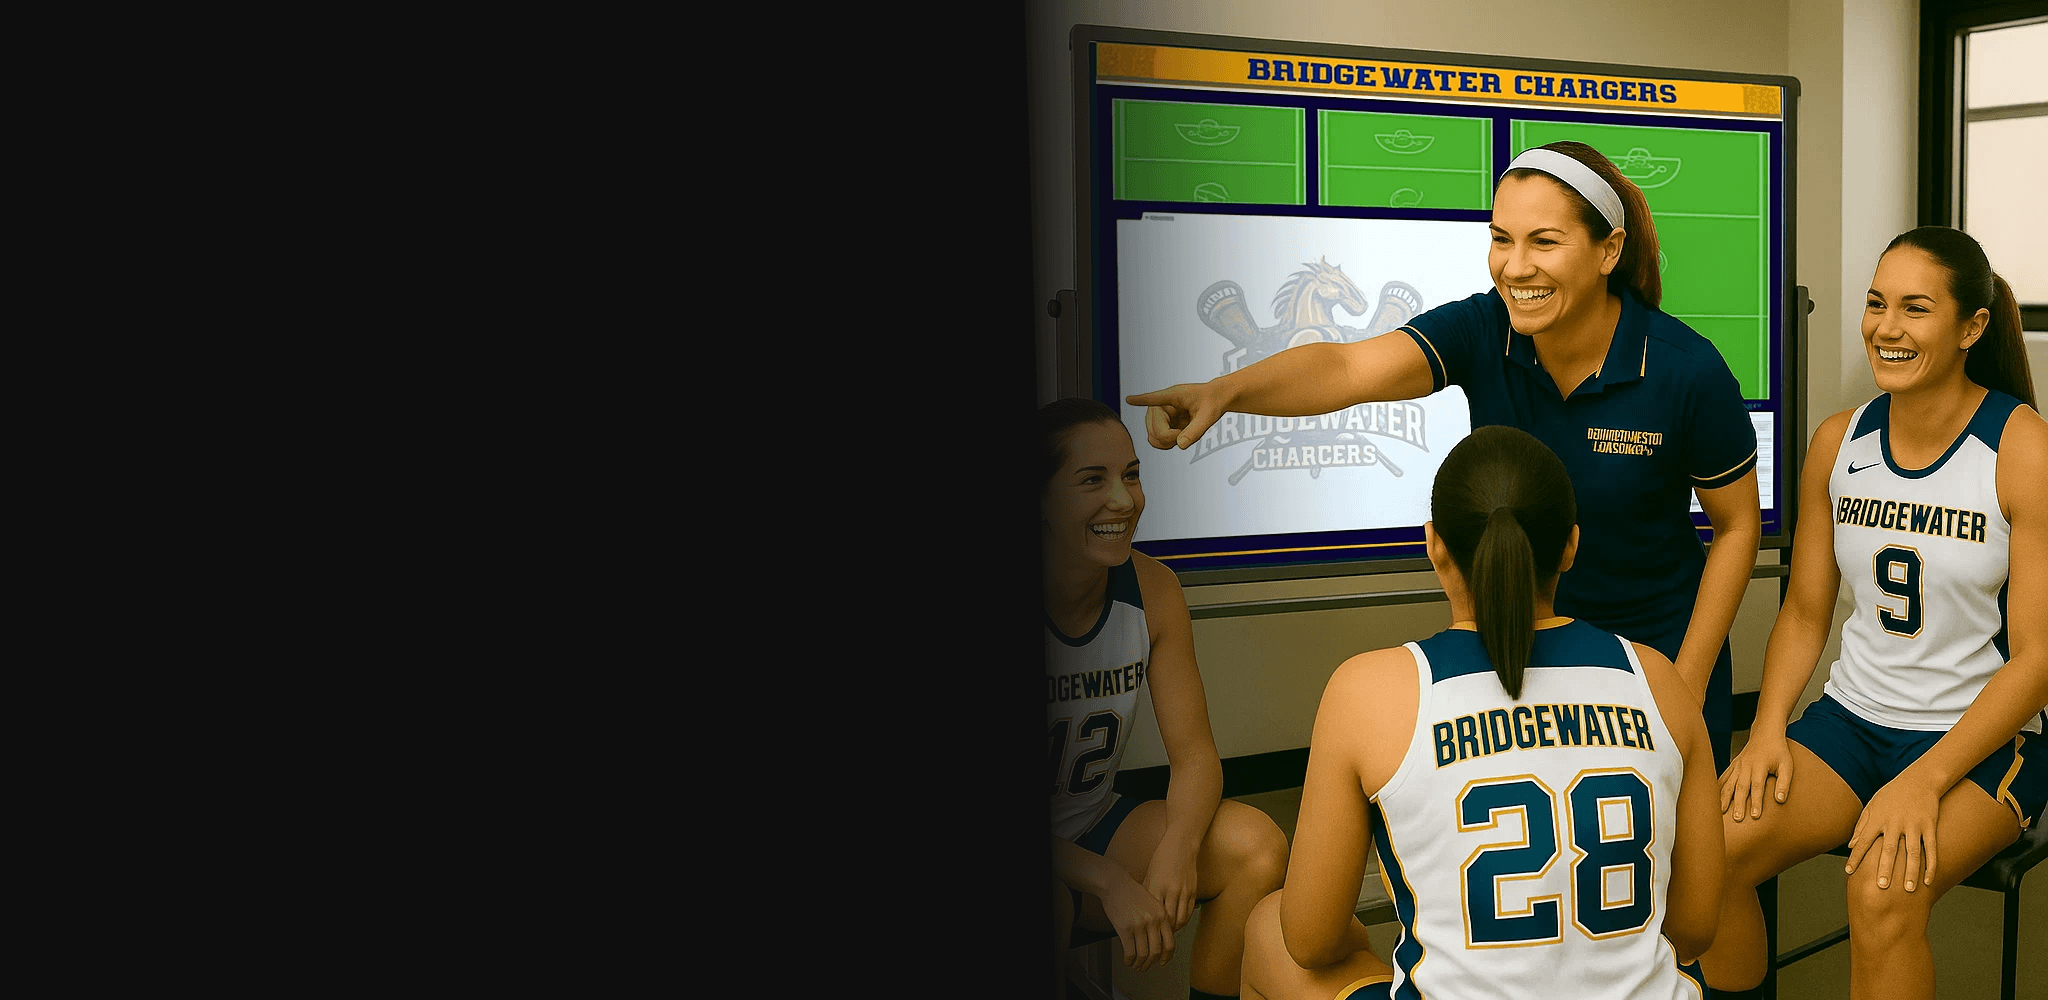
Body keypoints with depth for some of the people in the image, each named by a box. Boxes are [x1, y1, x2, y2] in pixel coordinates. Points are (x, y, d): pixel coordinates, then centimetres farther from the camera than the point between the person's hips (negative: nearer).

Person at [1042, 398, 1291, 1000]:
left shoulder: (1152, 590, -4)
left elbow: (1193, 752, -3)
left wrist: (1178, 847, -25)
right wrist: (1109, 882, -31)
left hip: (1096, 827, 5)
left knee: (1256, 845, -15)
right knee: (1050, 905, -37)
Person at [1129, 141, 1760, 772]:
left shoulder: (1688, 370, -19)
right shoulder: (1481, 331, -16)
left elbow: (1738, 525, -6)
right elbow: (1351, 368, -35)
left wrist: (1687, 686, -8)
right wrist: (1225, 390, -54)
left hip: (1656, 643, -1)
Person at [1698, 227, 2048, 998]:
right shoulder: (1839, 443, 3)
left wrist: (1924, 782, -21)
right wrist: (1768, 730, -8)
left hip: (1984, 736, -4)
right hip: (1853, 717, 4)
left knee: (1884, 892, -32)